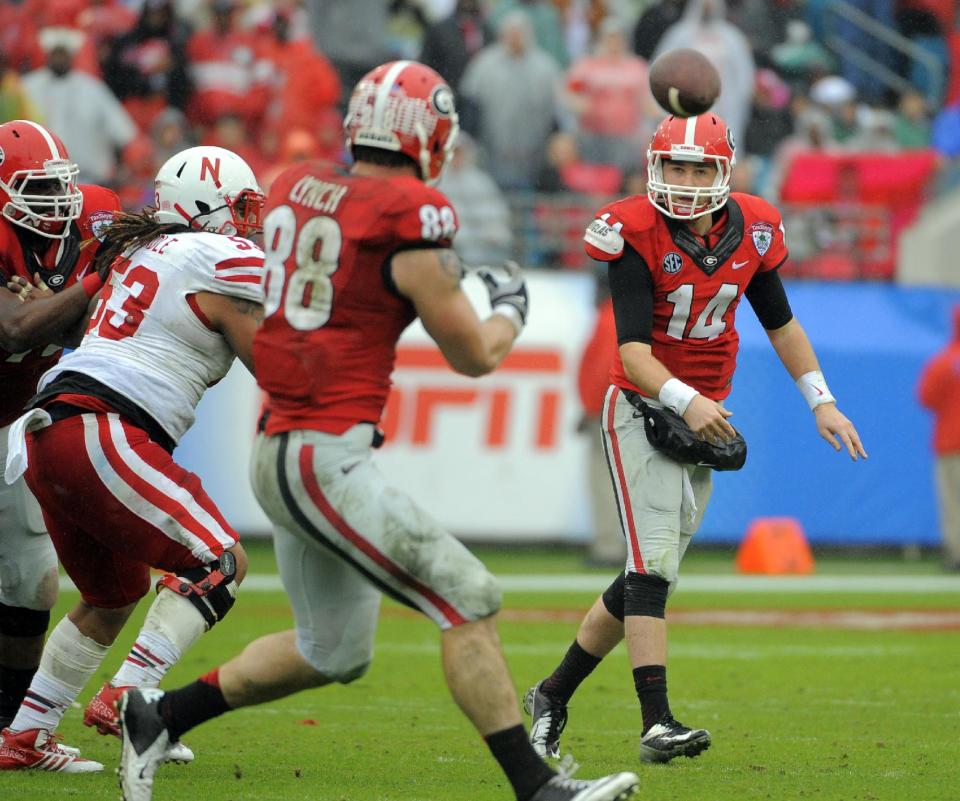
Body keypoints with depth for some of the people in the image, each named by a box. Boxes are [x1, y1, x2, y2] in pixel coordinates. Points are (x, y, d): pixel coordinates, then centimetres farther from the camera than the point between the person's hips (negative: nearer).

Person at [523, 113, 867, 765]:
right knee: (654, 566, -17)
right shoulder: (637, 233, -16)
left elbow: (779, 321, 15)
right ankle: (657, 723, -21)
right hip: (643, 410, -5)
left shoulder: (751, 230, 0)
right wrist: (686, 401, -34)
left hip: (706, 415, 6)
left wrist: (821, 401, 11)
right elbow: (632, 348, -21)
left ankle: (553, 697, 21)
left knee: (650, 576, 7)